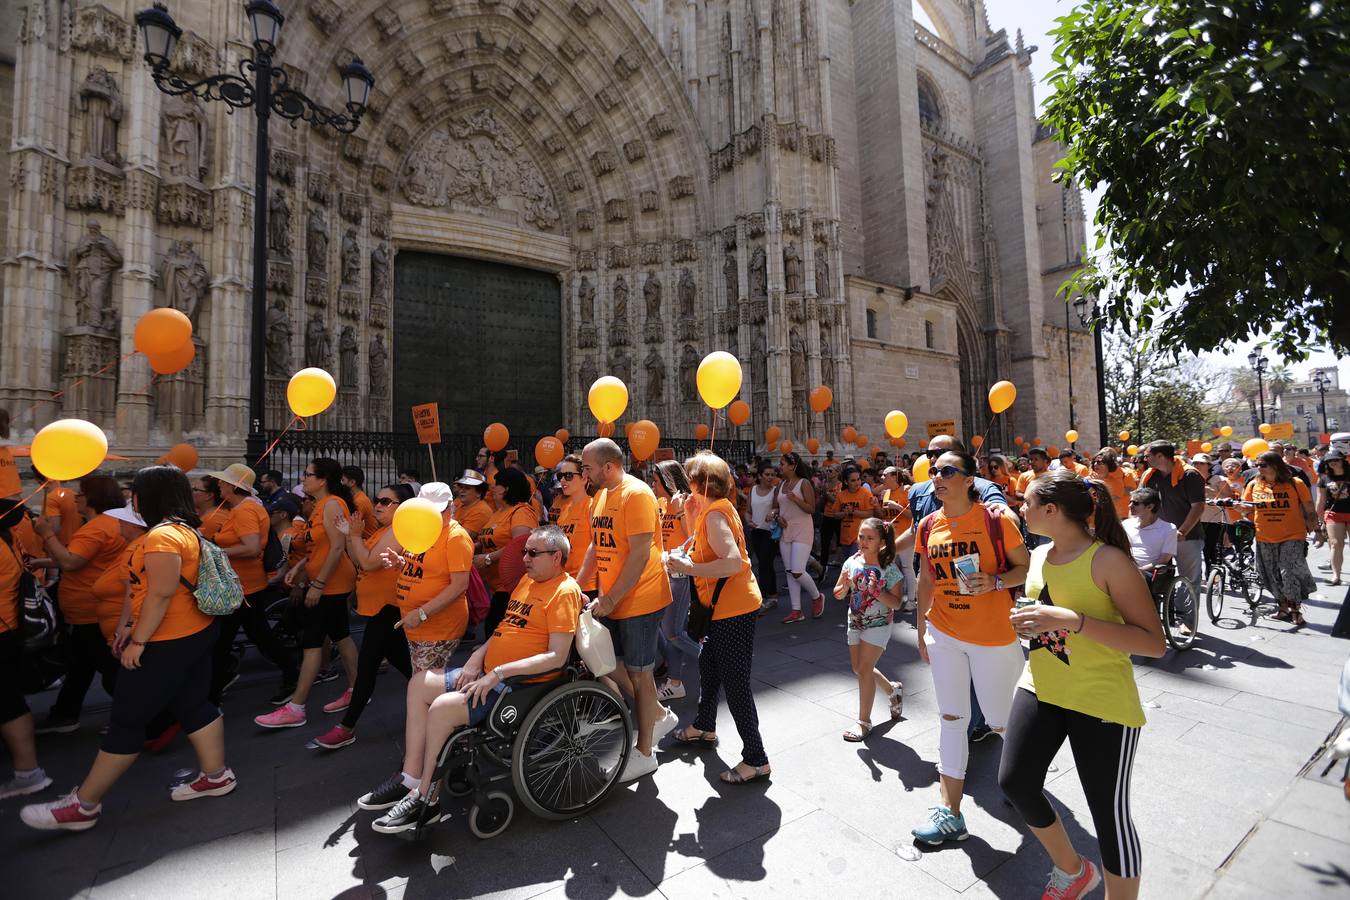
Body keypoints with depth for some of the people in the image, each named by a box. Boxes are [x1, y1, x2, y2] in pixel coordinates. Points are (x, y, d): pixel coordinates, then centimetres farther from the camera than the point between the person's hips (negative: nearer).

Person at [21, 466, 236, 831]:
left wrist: (138, 641, -16)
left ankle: (83, 805, 20)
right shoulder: (187, 530, 11)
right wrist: (135, 628, 20)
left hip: (168, 643, -9)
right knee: (194, 706, 16)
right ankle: (216, 775, 24)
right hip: (196, 633, 10)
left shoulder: (162, 535, -20)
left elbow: (161, 593, -23)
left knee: (126, 721, 5)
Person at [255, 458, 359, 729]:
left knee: (311, 643, -4)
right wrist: (299, 568, 8)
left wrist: (318, 584, -23)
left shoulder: (332, 504, -18)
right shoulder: (322, 505, 12)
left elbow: (337, 547, -25)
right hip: (330, 583, 10)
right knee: (340, 635, 15)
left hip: (330, 584, -10)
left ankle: (295, 709, 5)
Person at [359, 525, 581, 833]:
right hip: (490, 671, 10)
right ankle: (410, 778, 10)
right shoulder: (527, 579, 12)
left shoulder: (564, 591, -17)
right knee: (420, 683, 4)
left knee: (442, 708, -21)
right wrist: (478, 657, 1)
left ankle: (425, 799, 0)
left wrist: (498, 673, -22)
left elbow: (557, 657, -23)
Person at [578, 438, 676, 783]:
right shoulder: (600, 496, 9)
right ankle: (659, 714, 36)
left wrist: (609, 600, -20)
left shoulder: (636, 494, -19)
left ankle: (644, 754, 25)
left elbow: (640, 555, -23)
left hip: (639, 601, -9)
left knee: (638, 673, 5)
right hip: (612, 601, 9)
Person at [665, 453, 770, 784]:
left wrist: (688, 567, -24)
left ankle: (756, 759, 14)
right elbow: (703, 549, 13)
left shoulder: (715, 513, -21)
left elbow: (733, 562, -32)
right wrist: (690, 516, 4)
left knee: (735, 682, -1)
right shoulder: (714, 508, 10)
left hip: (735, 610, -11)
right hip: (723, 608, 11)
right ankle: (704, 727, 45)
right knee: (708, 666, 25)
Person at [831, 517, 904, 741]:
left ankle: (864, 721, 10)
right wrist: (845, 587, -20)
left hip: (878, 625, -6)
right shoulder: (852, 562, -5)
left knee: (864, 669, -6)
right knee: (859, 668, 17)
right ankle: (892, 690, 44)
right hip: (855, 622, 6)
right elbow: (838, 594, 1)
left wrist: (876, 591, -30)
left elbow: (896, 603, -16)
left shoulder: (889, 568, -17)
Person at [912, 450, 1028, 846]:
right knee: (951, 719, 9)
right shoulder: (928, 526, 0)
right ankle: (950, 813, 20)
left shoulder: (996, 518, -13)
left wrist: (994, 582, -24)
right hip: (944, 634, 4)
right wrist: (921, 630, 13)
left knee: (999, 721, 12)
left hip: (993, 635, -3)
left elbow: (1026, 567, -5)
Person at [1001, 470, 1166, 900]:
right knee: (1014, 781, 7)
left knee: (1109, 812, 6)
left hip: (1102, 701, -6)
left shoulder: (1108, 559, -17)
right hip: (1039, 688, 7)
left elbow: (1154, 643, -21)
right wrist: (1027, 622, 4)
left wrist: (1073, 621, -30)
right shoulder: (1039, 556, 4)